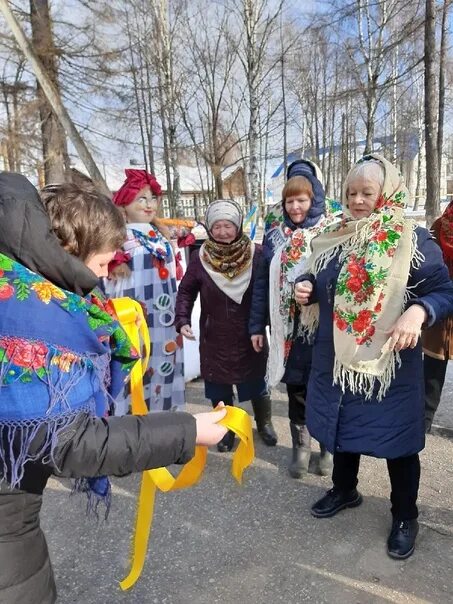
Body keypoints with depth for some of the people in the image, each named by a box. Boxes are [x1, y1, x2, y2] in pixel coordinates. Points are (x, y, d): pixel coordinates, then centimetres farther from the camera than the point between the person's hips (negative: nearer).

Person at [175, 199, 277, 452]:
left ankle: (265, 423, 40)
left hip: (250, 336, -1)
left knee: (256, 384, 14)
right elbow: (186, 291, 1)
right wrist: (183, 320, -11)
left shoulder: (257, 255, -9)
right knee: (219, 387, 11)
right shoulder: (200, 257, -6)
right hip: (215, 338, 1)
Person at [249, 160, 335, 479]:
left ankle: (329, 447, 32)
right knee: (296, 388, 13)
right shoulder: (276, 234, 5)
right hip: (287, 326, 2)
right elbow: (263, 281, 5)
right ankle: (301, 447, 31)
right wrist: (257, 325, 3)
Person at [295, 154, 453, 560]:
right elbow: (322, 286, 18)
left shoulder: (414, 240, -9)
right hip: (337, 359, 5)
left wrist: (418, 311, -28)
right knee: (341, 424, 20)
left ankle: (405, 516, 34)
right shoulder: (334, 239, 6)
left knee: (397, 438, 10)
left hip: (390, 364, -4)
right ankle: (344, 490, 46)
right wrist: (307, 290, -5)